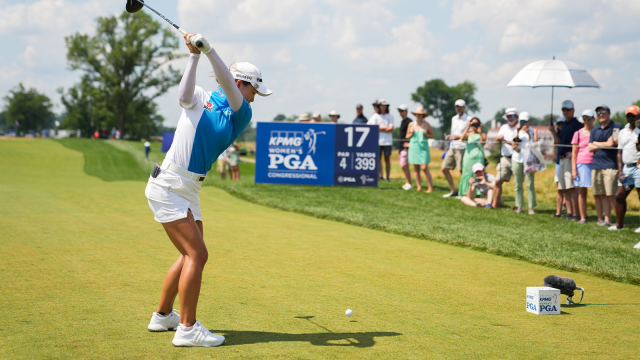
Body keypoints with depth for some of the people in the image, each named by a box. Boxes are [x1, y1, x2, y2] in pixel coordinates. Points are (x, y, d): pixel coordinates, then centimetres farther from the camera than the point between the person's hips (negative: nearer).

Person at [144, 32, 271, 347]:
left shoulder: (241, 116, 9)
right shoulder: (201, 98, 1)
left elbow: (228, 86, -10)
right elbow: (184, 93, -23)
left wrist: (209, 50, -21)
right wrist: (194, 55, -26)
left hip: (189, 191, 7)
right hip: (168, 187, -7)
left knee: (191, 255, 15)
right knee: (197, 254, -13)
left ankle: (162, 316, 31)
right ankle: (187, 329, -10)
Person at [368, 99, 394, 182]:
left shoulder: (390, 116, 7)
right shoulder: (375, 116, 6)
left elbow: (391, 129, -3)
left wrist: (380, 128, -5)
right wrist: (386, 128, -5)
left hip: (387, 142, 0)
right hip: (378, 141, 0)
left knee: (387, 159, 2)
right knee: (378, 159, -1)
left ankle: (388, 177, 6)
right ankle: (379, 175, 1)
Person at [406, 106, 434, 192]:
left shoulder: (426, 124, 1)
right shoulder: (411, 124, 8)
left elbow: (432, 136, 6)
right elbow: (407, 136, 15)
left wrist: (426, 134, -12)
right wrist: (411, 134, -5)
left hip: (423, 148, -3)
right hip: (413, 147, 3)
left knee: (425, 168, -11)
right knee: (416, 169, 4)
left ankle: (431, 187, -6)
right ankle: (419, 186, 11)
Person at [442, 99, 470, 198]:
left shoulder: (468, 119, -6)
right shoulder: (454, 119, 17)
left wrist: (460, 137, -21)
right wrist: (449, 136, 6)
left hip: (462, 148, -8)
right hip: (452, 148, 8)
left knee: (463, 171, -6)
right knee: (444, 169, 6)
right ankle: (453, 191, 15)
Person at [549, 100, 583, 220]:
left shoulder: (577, 125, -7)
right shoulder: (563, 125, 19)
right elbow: (558, 142, 20)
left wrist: (574, 152, -22)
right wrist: (553, 131, 5)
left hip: (570, 158, -9)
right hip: (561, 158, 9)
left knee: (571, 187, -12)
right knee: (563, 188, 9)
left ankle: (575, 214, -11)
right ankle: (569, 212, 13)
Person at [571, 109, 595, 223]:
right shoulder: (578, 133, 6)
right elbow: (574, 153, 6)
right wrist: (573, 169, -1)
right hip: (582, 164, 0)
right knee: (582, 192, 1)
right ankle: (582, 217, 6)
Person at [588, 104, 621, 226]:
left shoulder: (616, 127, 2)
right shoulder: (595, 130, 19)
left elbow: (614, 142, -13)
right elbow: (590, 148, 10)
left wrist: (597, 144, -2)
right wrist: (605, 144, -5)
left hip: (611, 165, -6)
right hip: (596, 165, 6)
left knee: (611, 195, -12)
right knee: (598, 195, 3)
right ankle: (601, 219, 6)